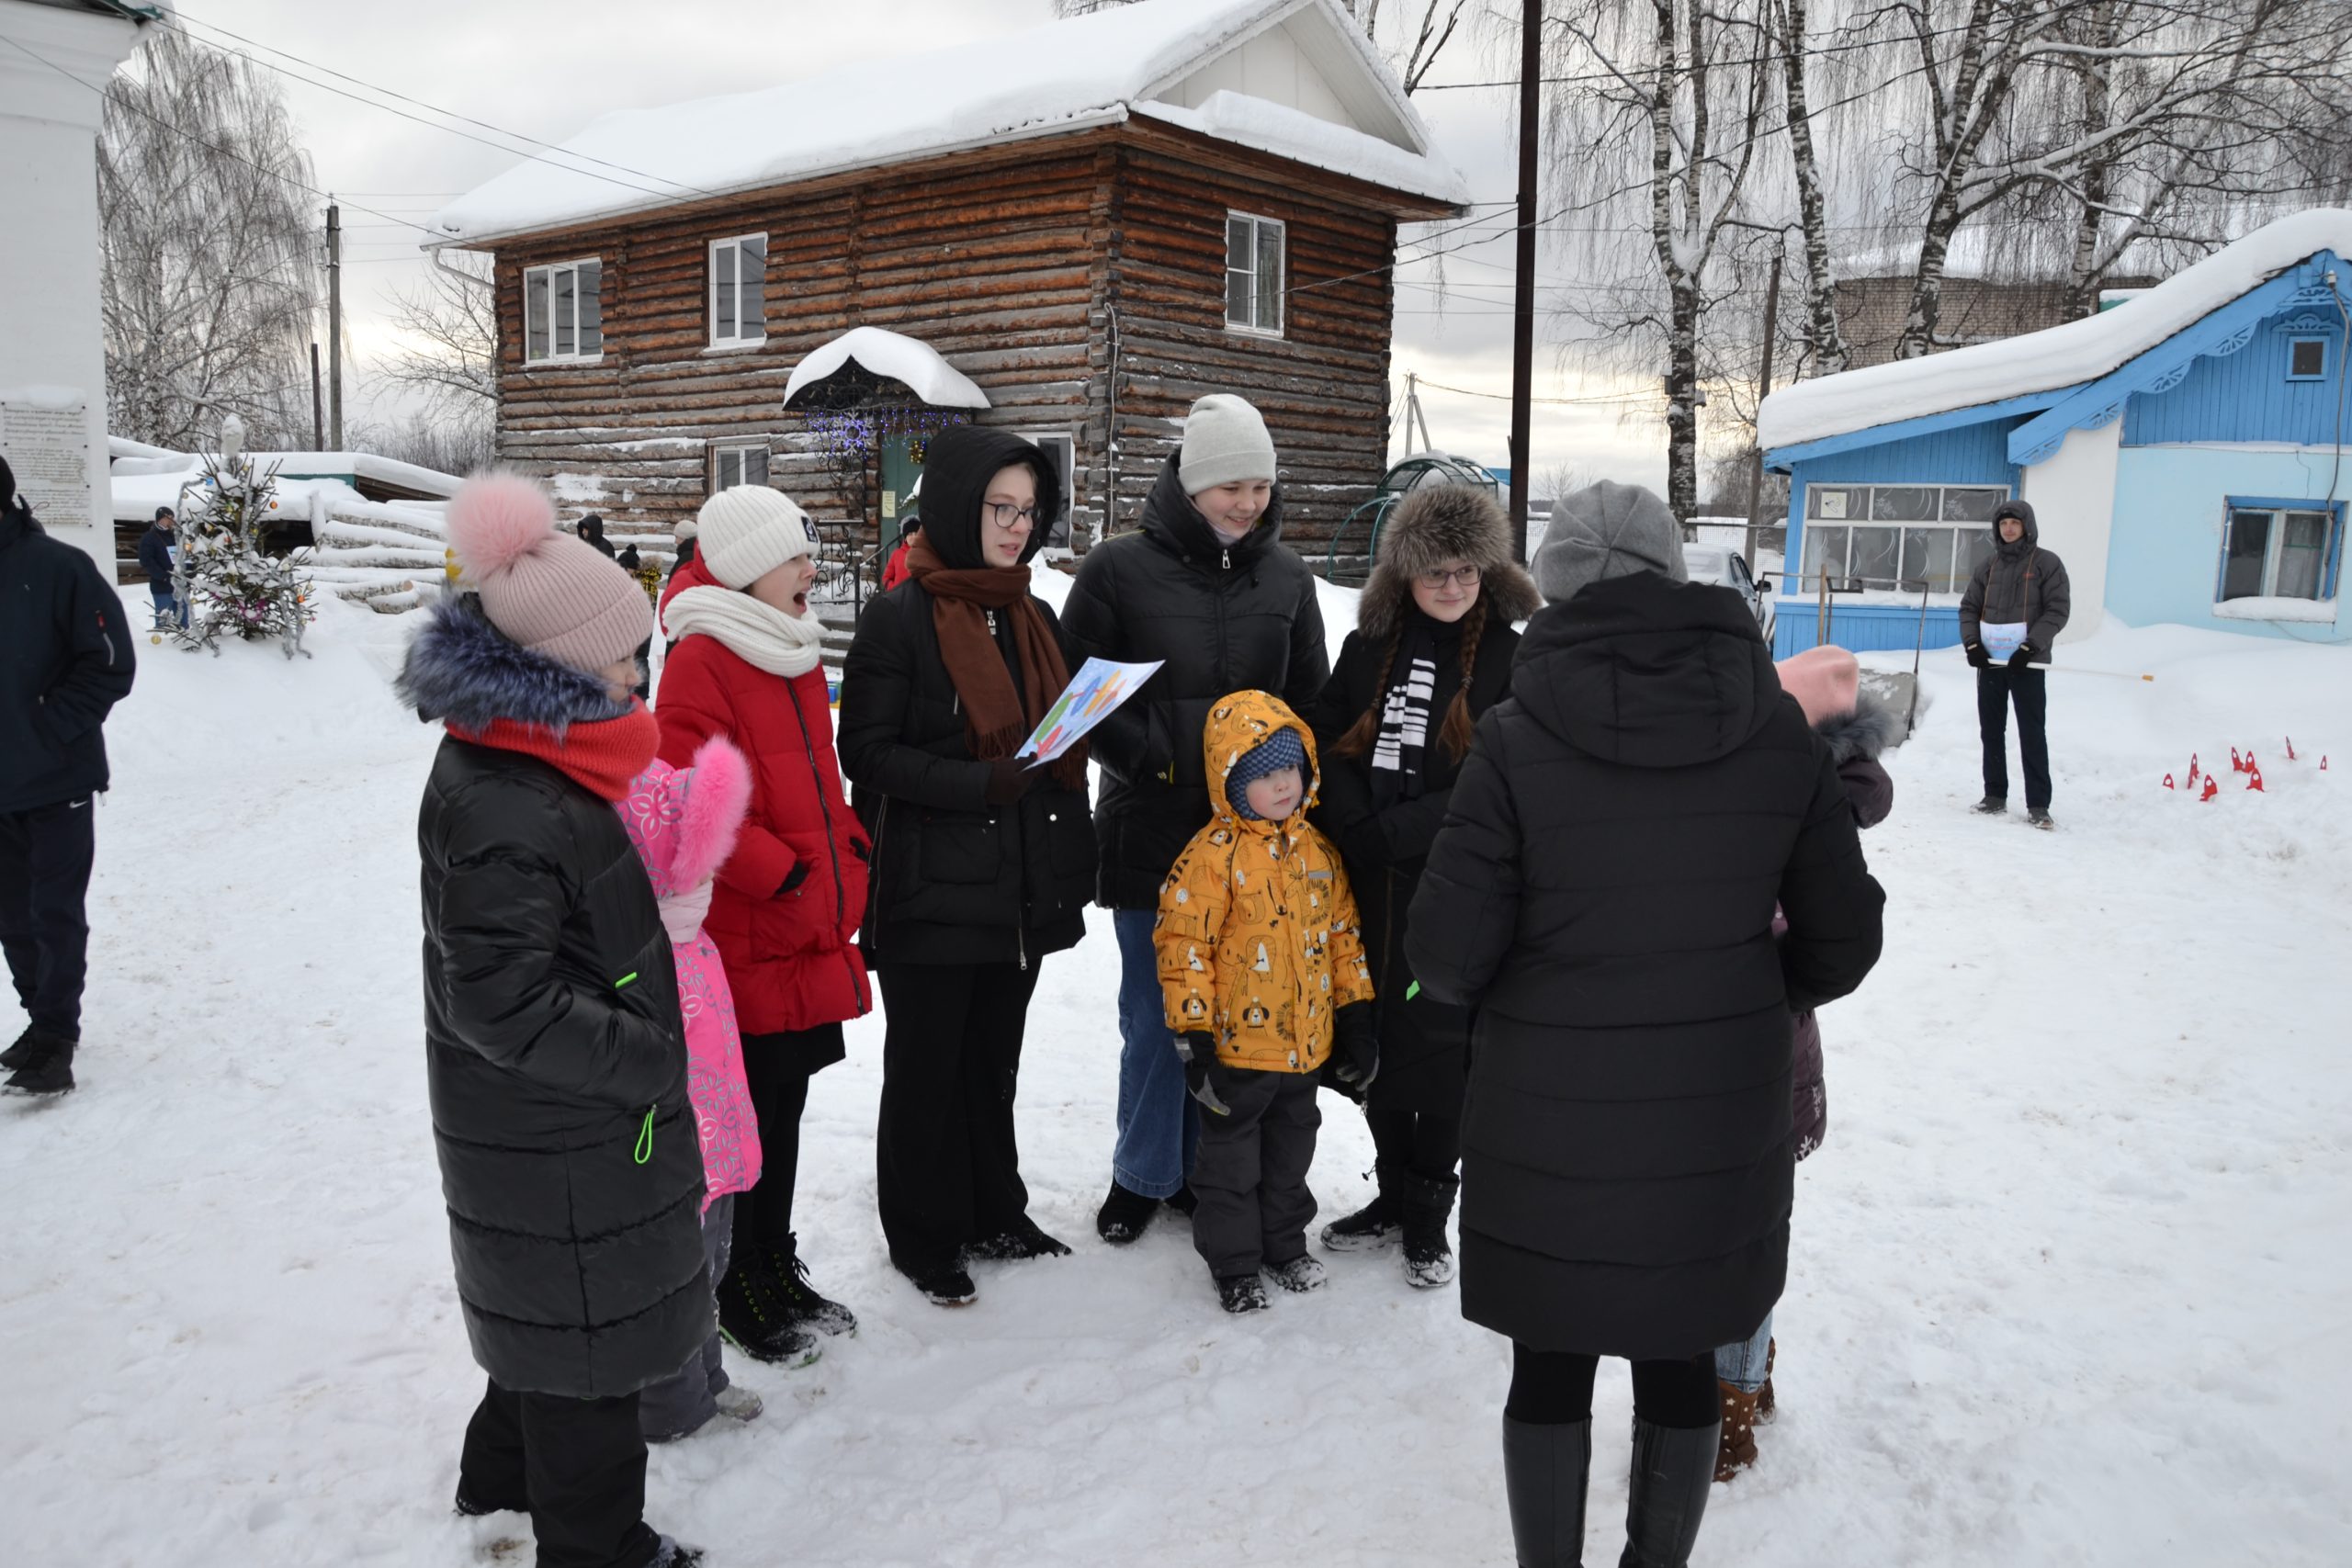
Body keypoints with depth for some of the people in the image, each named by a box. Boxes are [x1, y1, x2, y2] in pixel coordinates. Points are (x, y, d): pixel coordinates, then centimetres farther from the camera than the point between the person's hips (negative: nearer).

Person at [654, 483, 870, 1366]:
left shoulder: (795, 652, 13)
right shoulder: (701, 662, -15)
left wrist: (849, 855, 9)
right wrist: (793, 878, -19)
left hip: (811, 942, 8)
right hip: (744, 946, -8)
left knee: (784, 1109, 18)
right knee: (742, 1119, 5)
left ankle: (777, 1270, 32)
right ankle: (741, 1294, 20)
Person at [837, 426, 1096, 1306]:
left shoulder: (1034, 619, 12)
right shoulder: (898, 618, -10)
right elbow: (868, 752, -12)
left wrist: (1073, 871, 14)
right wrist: (980, 784, -24)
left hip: (1021, 889, 6)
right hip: (930, 894, -6)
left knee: (994, 1061, 18)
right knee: (926, 1069, 7)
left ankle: (993, 1215, 33)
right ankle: (923, 1236, 23)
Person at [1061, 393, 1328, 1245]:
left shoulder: (1286, 577, 7)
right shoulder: (1119, 568, -4)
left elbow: (1311, 702, 14)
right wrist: (1156, 759, -15)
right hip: (1149, 832, -3)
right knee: (1154, 1014, 6)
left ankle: (1203, 1167, 29)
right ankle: (1142, 1174, 25)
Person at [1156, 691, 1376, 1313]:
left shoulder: (1317, 850, 4)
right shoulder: (1214, 854, -16)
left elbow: (1344, 935, 11)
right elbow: (1183, 944, -17)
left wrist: (1355, 1020, 9)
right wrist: (1193, 1037, -18)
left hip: (1306, 1044, 6)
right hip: (1236, 1046, -6)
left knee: (1291, 1151, 21)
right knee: (1231, 1158, 10)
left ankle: (1285, 1244, 40)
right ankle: (1234, 1264, 25)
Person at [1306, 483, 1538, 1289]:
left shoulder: (1510, 660, -4)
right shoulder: (1367, 646, 8)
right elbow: (1325, 743, 6)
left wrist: (1399, 830, -17)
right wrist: (1359, 829, -10)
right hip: (1367, 890, 4)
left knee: (1439, 1048, 3)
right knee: (1376, 1042, 13)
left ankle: (1428, 1216, 21)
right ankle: (1392, 1196, 31)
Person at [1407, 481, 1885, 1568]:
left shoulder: (1518, 738, -15)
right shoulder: (1778, 729, -4)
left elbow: (1447, 951, -14)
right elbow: (1845, 936, 2)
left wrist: (1475, 988, 8)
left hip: (1552, 1121, -2)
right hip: (1718, 1117, 3)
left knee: (1552, 1359, 15)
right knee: (1681, 1356, 20)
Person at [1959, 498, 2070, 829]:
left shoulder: (2047, 563, -1)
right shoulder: (1988, 565, 11)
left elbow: (2057, 610, -7)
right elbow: (1969, 607, 12)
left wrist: (2030, 646, -17)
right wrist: (1972, 643, -4)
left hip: (2027, 663, -4)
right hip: (1990, 661, 5)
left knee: (2032, 734, -4)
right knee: (1991, 731, 8)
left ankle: (2038, 805, -3)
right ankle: (1995, 796, 17)